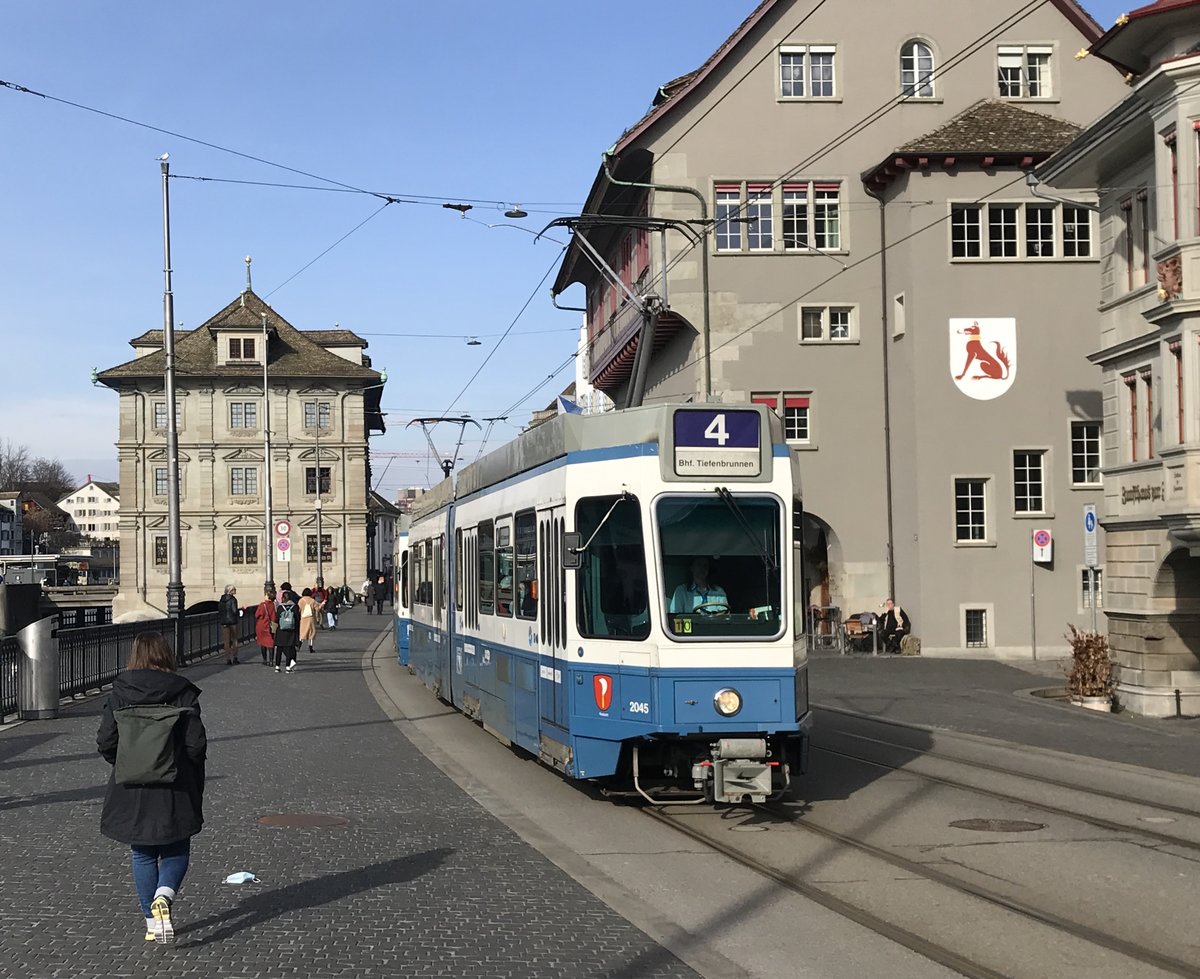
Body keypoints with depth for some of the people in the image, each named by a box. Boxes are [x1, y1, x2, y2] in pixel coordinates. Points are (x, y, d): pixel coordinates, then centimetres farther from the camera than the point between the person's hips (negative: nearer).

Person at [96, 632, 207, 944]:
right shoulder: (182, 693, -7)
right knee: (176, 850, 13)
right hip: (175, 789, -1)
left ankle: (151, 921, 14)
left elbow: (105, 742, -3)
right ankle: (163, 897, -14)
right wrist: (194, 781, 9)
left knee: (142, 855, 15)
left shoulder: (119, 693, -3)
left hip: (131, 790, 1)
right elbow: (196, 745, -9)